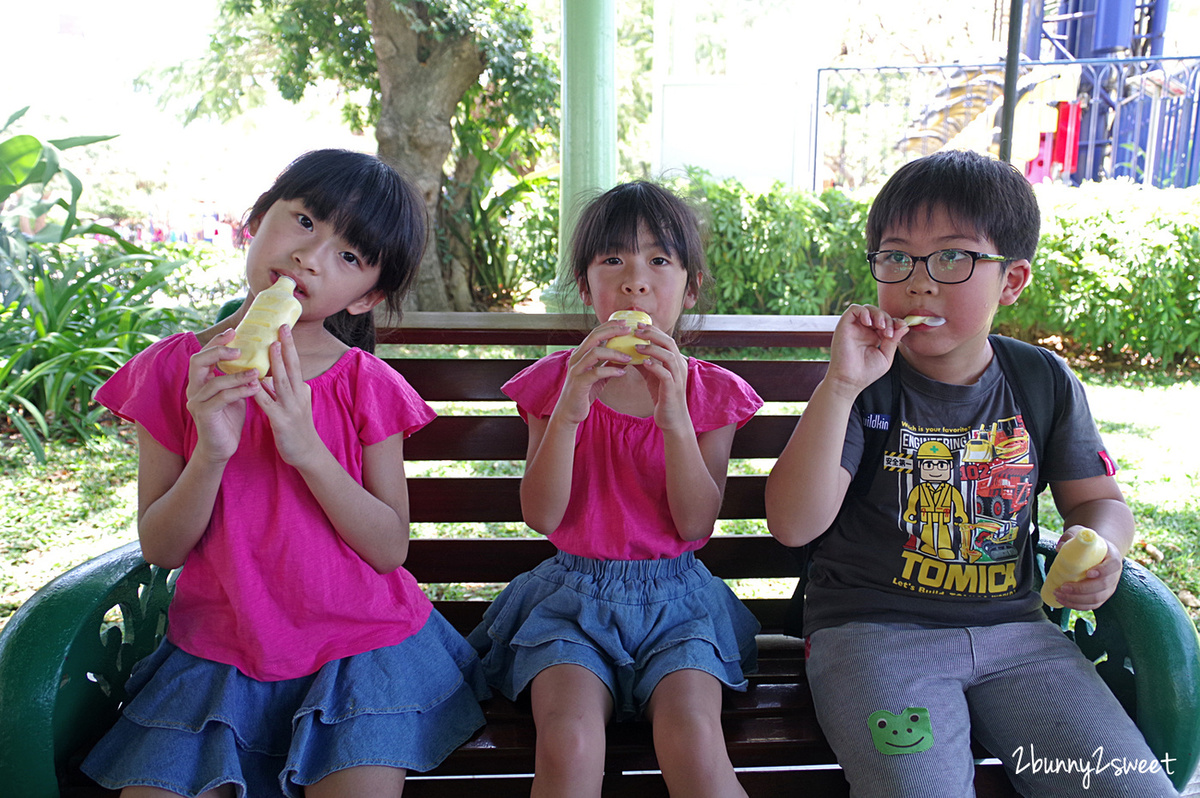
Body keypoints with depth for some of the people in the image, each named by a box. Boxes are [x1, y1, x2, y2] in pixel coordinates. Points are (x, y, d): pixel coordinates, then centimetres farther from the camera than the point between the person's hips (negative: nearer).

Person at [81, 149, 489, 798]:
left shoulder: (367, 386, -6)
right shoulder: (174, 368, -2)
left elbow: (391, 549, -11)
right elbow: (160, 549, -3)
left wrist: (307, 448, -23)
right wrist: (211, 453, -22)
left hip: (358, 642, -1)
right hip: (215, 645, 2)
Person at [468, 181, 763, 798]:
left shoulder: (710, 392, 2)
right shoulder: (553, 381, 2)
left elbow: (695, 526, -6)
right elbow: (542, 516, -6)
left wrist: (675, 416, -20)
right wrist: (569, 410, -20)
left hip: (674, 594, 0)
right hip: (573, 592, 0)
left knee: (694, 742, -26)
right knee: (570, 746, -26)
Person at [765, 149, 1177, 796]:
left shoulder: (1044, 383, 4)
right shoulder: (864, 388, -7)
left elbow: (1097, 498, 16)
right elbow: (793, 524, -17)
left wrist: (1099, 546, -9)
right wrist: (840, 386, -25)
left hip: (1013, 628, 4)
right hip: (873, 628, -4)